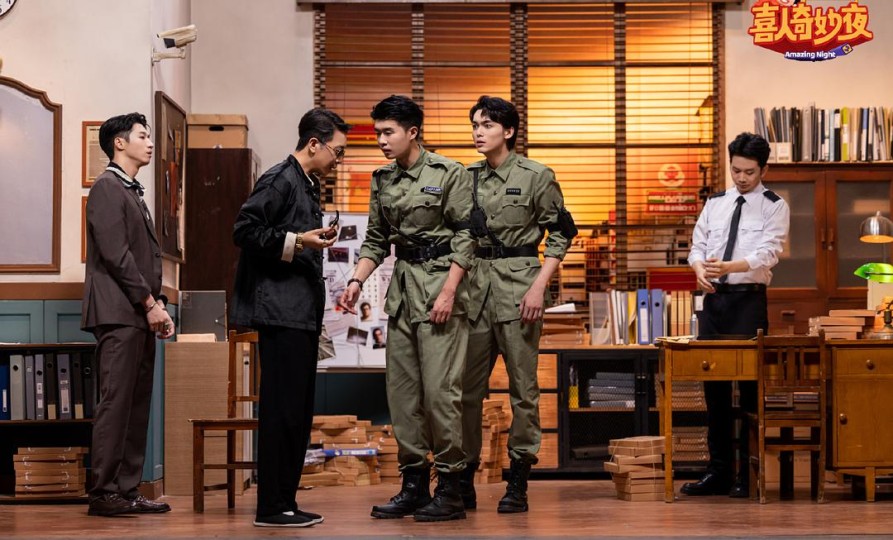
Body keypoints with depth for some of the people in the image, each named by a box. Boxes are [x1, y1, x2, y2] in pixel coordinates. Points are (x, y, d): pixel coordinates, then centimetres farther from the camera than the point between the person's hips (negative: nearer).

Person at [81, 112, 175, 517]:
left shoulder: (133, 192, 22)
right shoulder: (107, 187, -6)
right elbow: (115, 253, -15)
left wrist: (157, 305, 9)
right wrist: (149, 302, -13)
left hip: (140, 315, 9)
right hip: (118, 313, -9)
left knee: (138, 405, 7)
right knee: (115, 403, -9)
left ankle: (127, 490, 10)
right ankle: (104, 494, -6)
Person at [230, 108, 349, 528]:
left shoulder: (308, 185, 19)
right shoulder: (280, 181, -9)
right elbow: (244, 230, -17)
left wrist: (317, 240, 12)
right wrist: (296, 242, -21)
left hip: (303, 314, 10)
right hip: (281, 312, -10)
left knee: (298, 412, 10)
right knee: (282, 409, -9)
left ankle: (284, 500, 16)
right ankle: (272, 506, -5)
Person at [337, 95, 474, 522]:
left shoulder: (448, 174, -7)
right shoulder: (383, 180, 11)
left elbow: (466, 235, -9)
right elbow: (376, 239, 16)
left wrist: (448, 291, -16)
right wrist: (357, 280, 1)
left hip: (439, 284, -7)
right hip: (402, 286, 7)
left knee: (440, 388, -10)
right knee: (401, 388, 6)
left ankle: (449, 490, -3)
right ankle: (413, 484, 14)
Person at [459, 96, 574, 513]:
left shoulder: (537, 176, -1)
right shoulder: (467, 177, 10)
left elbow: (559, 234, -2)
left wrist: (539, 286, -11)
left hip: (518, 283, -4)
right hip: (474, 283, 4)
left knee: (523, 386, -1)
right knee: (467, 387, 4)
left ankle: (518, 482, 6)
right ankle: (463, 481, 13)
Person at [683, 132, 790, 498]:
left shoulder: (775, 207, -1)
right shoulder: (715, 203, 13)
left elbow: (768, 252, -14)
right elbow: (698, 244, 13)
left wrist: (729, 267, -31)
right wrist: (700, 268, -10)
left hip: (749, 302, -5)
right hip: (713, 299, 5)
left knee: (750, 388, -3)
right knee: (714, 387, 7)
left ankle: (749, 475, 4)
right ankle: (718, 472, 15)